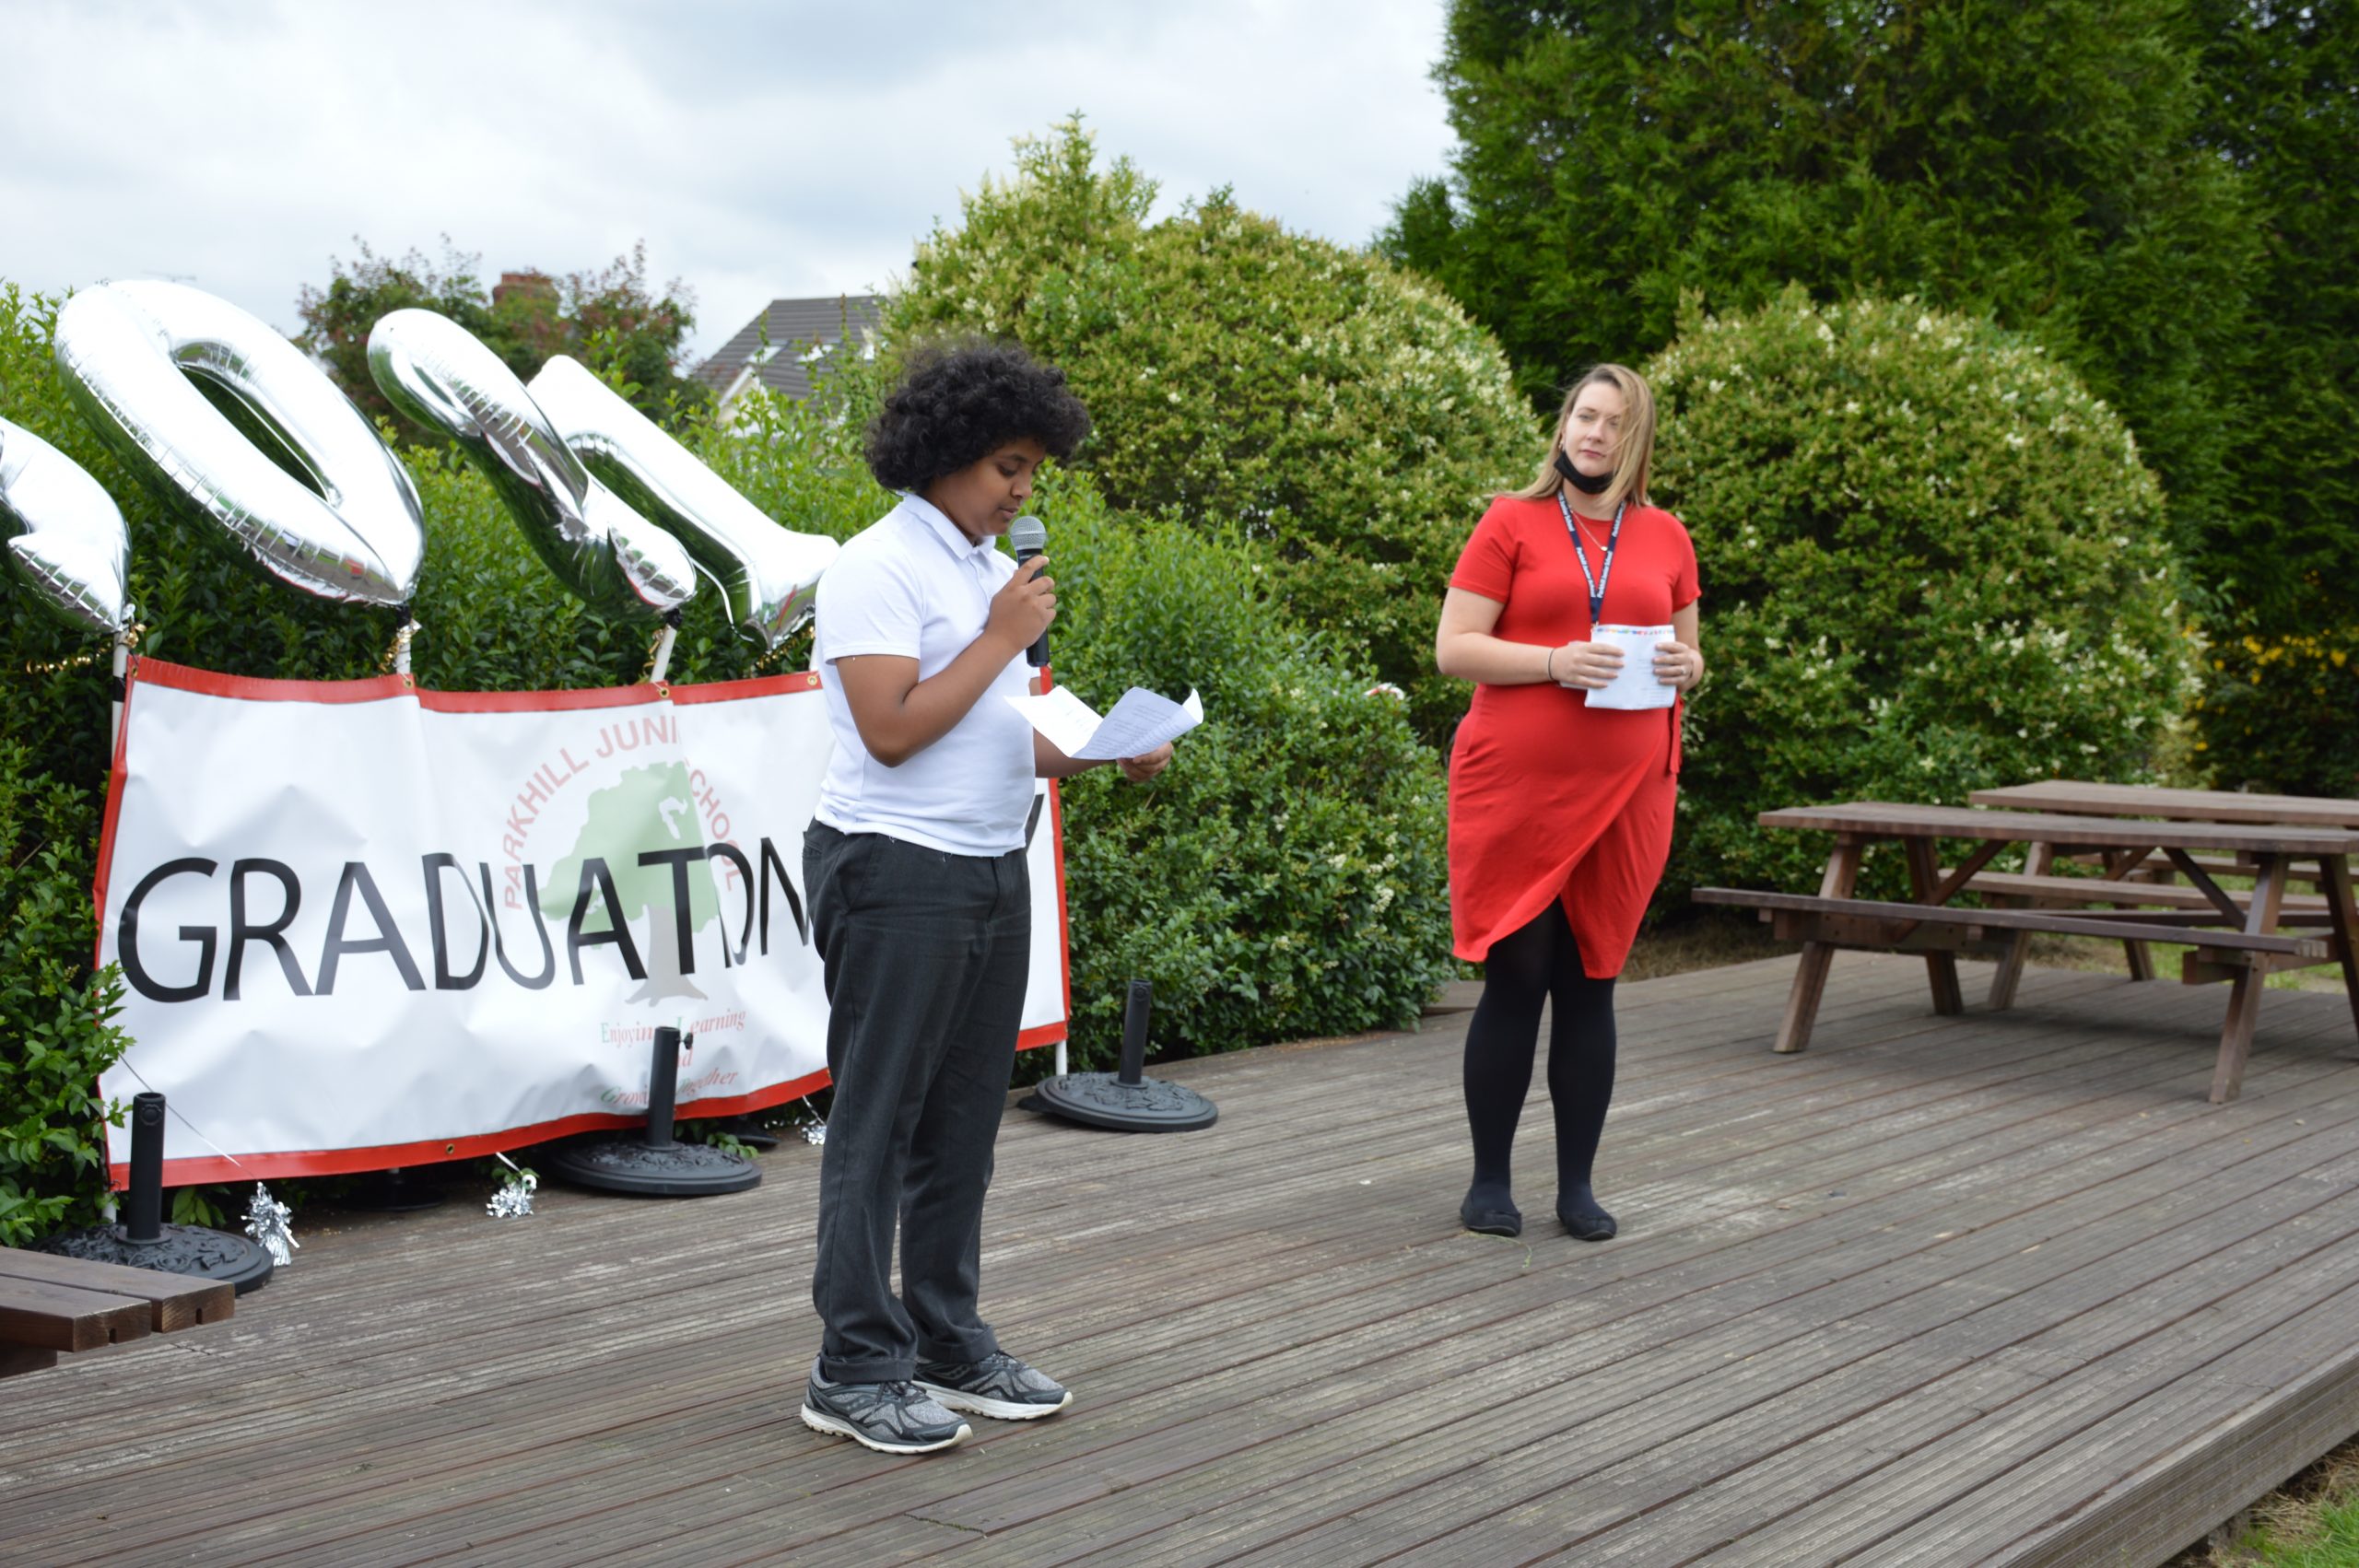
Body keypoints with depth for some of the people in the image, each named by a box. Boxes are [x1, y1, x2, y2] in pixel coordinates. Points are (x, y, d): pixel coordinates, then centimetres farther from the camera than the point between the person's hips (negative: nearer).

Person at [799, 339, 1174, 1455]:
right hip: (897, 871, -8)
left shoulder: (990, 569, 16)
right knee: (877, 1124, -3)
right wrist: (1003, 637, -13)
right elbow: (893, 731, -20)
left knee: (962, 1122, 12)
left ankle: (948, 1345, 22)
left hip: (992, 870, 9)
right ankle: (855, 1369, 3)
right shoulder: (878, 569, -11)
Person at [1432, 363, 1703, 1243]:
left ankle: (1578, 1186, 14)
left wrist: (1684, 667, -2)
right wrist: (1555, 660, -16)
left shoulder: (1665, 539, 12)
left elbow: (1689, 653, 22)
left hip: (1623, 794, 3)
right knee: (1516, 978, -2)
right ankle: (1489, 1181, 10)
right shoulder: (1512, 524, 2)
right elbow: (1453, 648, -4)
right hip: (1517, 789, -3)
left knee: (1591, 984, 6)